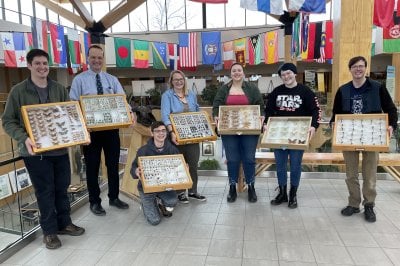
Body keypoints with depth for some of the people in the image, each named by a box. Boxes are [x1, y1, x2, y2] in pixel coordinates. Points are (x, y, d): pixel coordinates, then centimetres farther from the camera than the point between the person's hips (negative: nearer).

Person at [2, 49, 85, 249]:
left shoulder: (59, 89, 6)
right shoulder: (18, 91, -5)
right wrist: (24, 138, -21)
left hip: (60, 148, 4)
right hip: (35, 151, -3)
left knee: (62, 187, 13)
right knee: (45, 191, 6)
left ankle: (64, 223, 31)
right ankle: (49, 230, 22)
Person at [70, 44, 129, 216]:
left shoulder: (112, 80, 7)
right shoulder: (79, 80, -1)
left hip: (112, 128, 3)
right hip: (90, 129, -3)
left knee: (113, 164, 12)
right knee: (92, 166, 9)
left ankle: (114, 198, 30)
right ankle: (94, 202, 25)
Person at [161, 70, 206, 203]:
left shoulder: (192, 95, 12)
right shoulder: (167, 95, -4)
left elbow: (198, 113, 19)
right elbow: (165, 115, -16)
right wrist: (171, 132, -29)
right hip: (177, 136, -4)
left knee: (194, 163, 7)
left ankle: (193, 191, 23)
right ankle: (180, 192, 18)